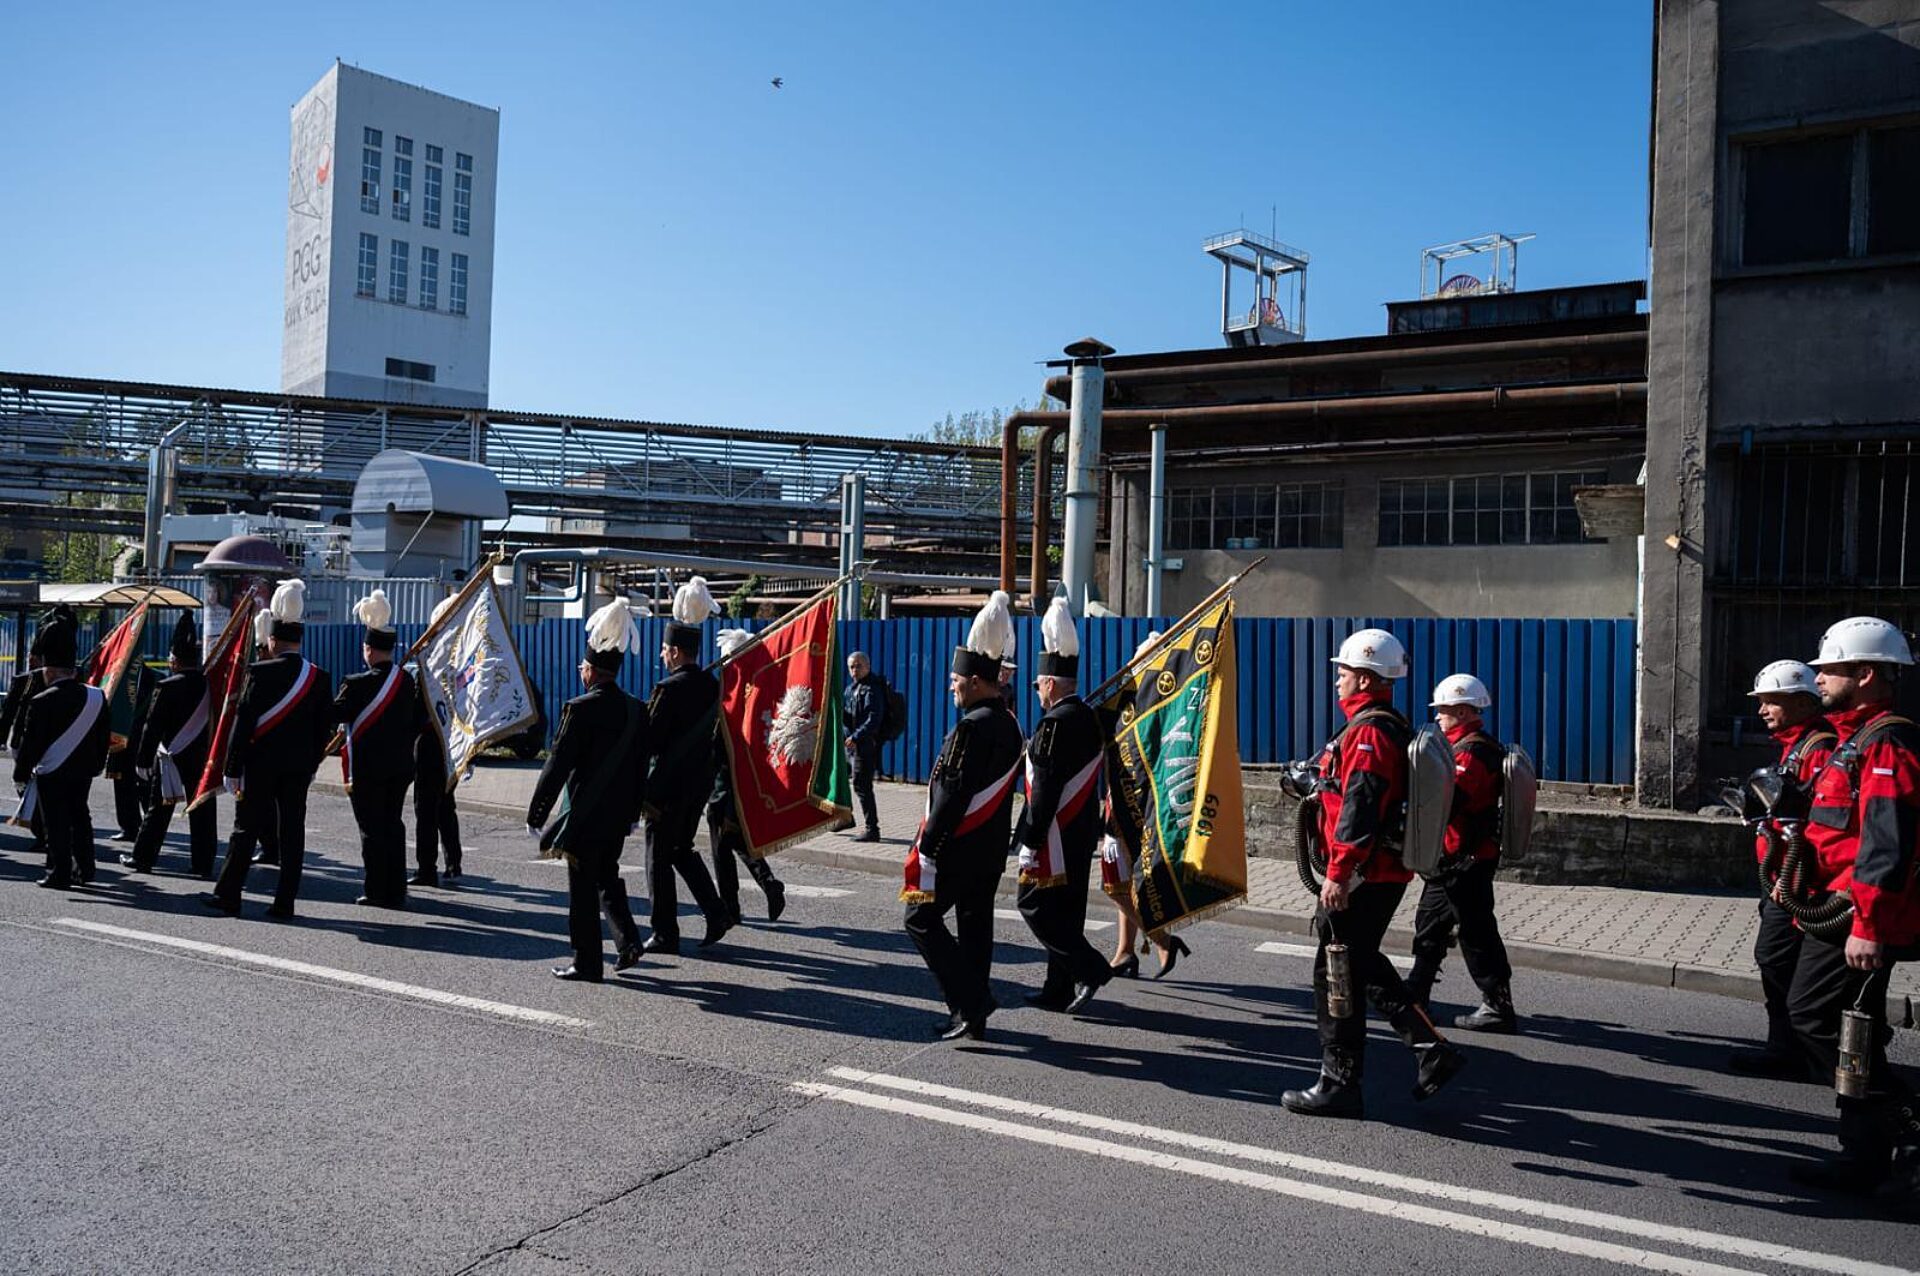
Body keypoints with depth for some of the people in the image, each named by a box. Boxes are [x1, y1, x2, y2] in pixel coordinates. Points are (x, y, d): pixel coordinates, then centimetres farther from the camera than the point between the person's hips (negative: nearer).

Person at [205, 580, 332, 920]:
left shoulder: (260, 672, -9)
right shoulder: (320, 677, 2)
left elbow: (243, 723, -9)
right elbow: (324, 727, 6)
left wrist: (232, 769, -4)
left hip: (260, 764, -3)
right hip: (299, 767, 3)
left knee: (247, 828, 5)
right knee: (292, 832, 5)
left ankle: (228, 896, 12)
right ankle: (284, 903, 7)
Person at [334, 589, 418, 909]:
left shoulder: (358, 684, -15)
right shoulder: (407, 680, 3)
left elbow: (333, 715, -9)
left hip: (366, 767, -5)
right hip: (400, 766, 5)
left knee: (372, 830, 2)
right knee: (394, 826, 12)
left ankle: (377, 891, 7)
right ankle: (396, 892, 15)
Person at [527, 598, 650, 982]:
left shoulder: (580, 708, -15)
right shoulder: (637, 709, 5)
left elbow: (558, 764, -15)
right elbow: (641, 764, 10)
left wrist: (535, 813, -8)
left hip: (585, 814, -6)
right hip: (618, 815, 6)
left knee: (583, 887, 3)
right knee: (608, 876, 22)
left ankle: (587, 964, 9)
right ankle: (628, 941, 11)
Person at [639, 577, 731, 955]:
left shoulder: (669, 688, -17)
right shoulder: (711, 684, 6)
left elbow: (651, 737, -16)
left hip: (669, 783, -7)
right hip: (700, 780, 7)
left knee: (659, 857, 5)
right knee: (682, 849, 21)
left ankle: (665, 934, 9)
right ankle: (716, 914, 12)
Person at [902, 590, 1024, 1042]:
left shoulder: (972, 726, -19)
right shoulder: (1010, 725, 11)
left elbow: (952, 793, -22)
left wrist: (927, 845, -17)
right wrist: (994, 840, 21)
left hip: (957, 848, -9)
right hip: (991, 850, 9)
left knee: (922, 918, 0)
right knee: (976, 925, 13)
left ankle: (970, 1001, -5)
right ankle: (973, 1016, 18)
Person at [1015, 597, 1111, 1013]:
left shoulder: (1056, 722, -17)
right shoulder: (1091, 718, 11)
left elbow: (1045, 789, -21)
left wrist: (1029, 841, -19)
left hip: (1056, 836, -9)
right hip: (1082, 834, 9)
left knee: (1034, 904, -1)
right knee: (1066, 909, 12)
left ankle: (1090, 968, -6)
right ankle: (1059, 990, 18)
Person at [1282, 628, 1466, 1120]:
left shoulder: (1367, 733, -17)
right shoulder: (1394, 728, 16)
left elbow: (1358, 810, -24)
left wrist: (1338, 874, -24)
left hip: (1363, 877, -10)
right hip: (1389, 873, 10)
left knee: (1336, 974, -1)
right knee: (1364, 966, 20)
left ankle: (1339, 1085, 6)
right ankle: (1433, 1051, 19)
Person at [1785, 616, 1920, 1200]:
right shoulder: (1856, 738, 18)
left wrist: (1868, 925, -26)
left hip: (1859, 918, -11)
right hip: (1849, 914, 11)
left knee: (1814, 1015, -9)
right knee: (1852, 1033, 13)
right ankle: (1866, 1156, 20)